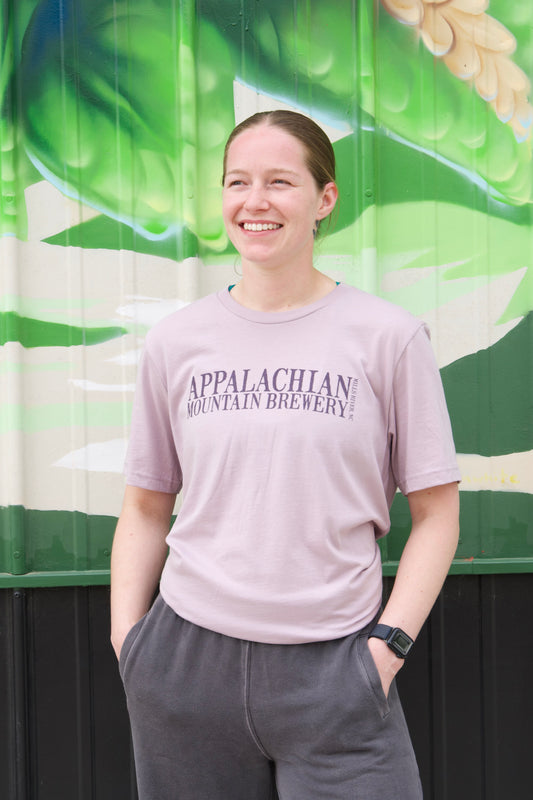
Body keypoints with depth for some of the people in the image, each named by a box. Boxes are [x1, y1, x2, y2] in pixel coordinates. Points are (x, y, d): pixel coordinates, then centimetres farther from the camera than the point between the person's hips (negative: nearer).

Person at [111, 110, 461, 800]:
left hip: (334, 666, -2)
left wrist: (388, 641, -8)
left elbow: (436, 511, 1)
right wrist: (127, 640, 2)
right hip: (187, 659, 2)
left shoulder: (389, 336, -2)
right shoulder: (174, 342, 5)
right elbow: (146, 509, 12)